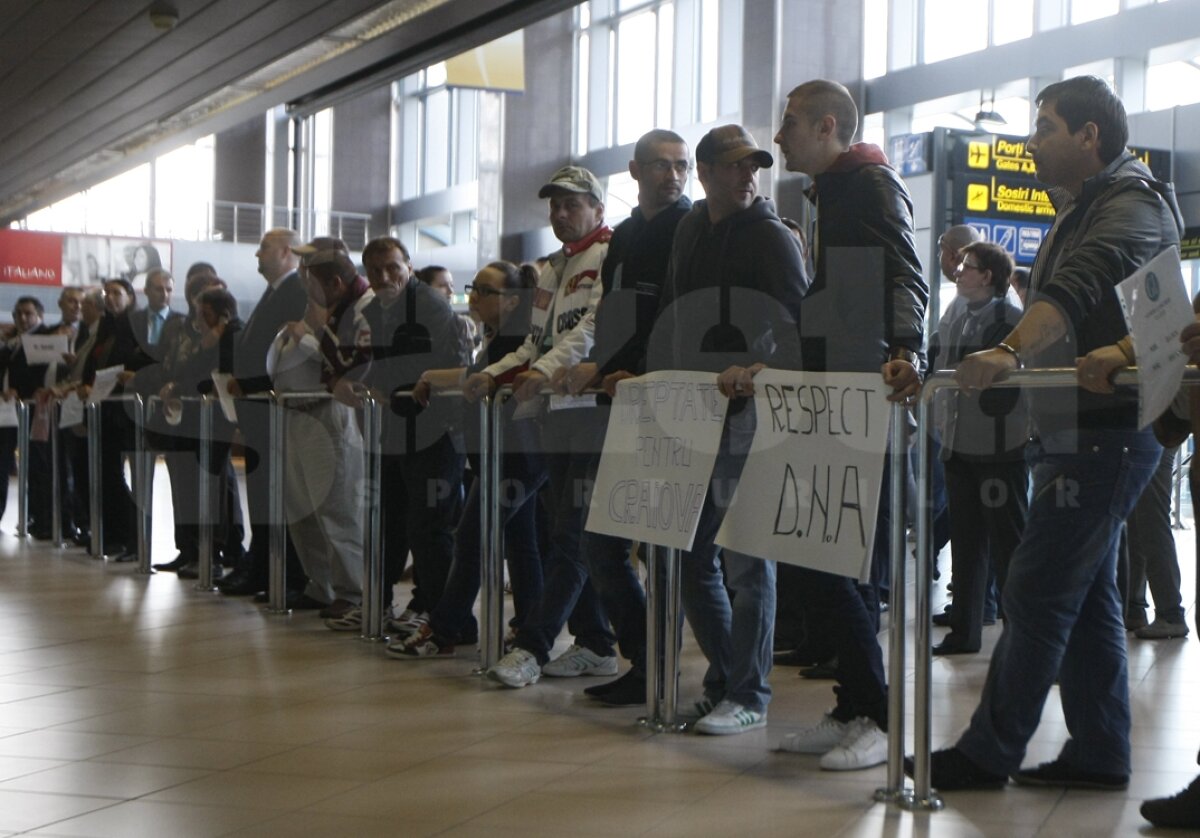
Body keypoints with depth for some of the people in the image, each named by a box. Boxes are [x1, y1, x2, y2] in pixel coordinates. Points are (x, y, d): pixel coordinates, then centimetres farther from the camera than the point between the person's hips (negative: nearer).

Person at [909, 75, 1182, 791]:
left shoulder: (1131, 207, -14)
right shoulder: (1079, 212, 20)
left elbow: (1075, 290, -33)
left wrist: (1009, 351, -46)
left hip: (1108, 431, -10)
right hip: (1077, 432, 10)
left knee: (1037, 591, -7)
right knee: (1088, 591, 12)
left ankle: (990, 752, 0)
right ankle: (1100, 753, 19)